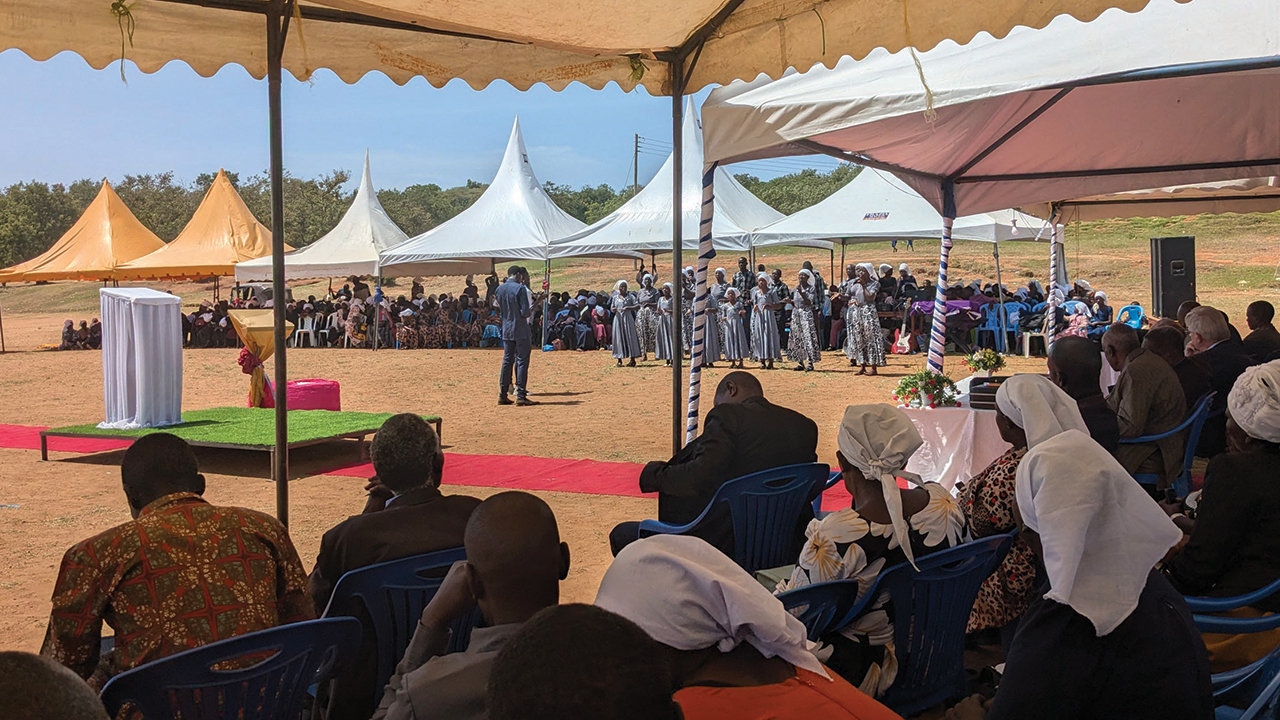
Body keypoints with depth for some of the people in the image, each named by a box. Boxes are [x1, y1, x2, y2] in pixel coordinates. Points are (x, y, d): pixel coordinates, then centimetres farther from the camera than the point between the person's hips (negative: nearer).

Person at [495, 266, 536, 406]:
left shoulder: (499, 289, 6)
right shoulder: (521, 289, -13)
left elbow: (499, 311, 12)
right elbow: (525, 312, -16)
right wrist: (531, 311, 5)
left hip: (506, 330, 6)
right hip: (521, 330, -6)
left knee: (507, 361, 12)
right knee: (522, 361, -2)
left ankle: (502, 395, 13)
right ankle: (521, 396, -4)